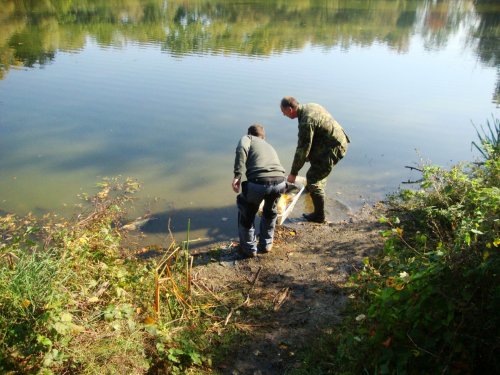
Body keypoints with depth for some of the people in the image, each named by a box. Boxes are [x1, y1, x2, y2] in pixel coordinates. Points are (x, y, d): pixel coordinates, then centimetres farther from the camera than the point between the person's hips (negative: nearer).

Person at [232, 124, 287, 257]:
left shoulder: (247, 138, 24)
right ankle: (266, 244, 44)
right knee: (270, 212, 35)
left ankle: (249, 249, 33)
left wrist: (237, 175, -9)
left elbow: (241, 149, -3)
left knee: (246, 213, 25)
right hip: (280, 182, 4)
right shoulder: (269, 146, 38)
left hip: (258, 182, -4)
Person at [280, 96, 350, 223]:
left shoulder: (306, 122, -27)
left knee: (313, 177, -6)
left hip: (334, 148, -10)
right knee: (314, 158, 33)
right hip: (339, 140, 10)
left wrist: (293, 173, -14)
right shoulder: (310, 106, 3)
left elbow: (302, 150, -23)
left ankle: (319, 216, 4)